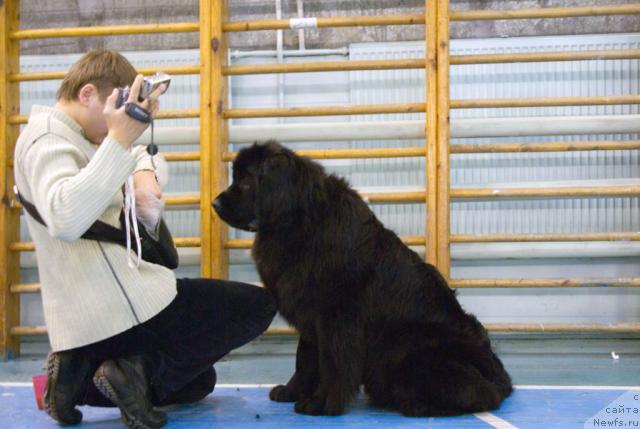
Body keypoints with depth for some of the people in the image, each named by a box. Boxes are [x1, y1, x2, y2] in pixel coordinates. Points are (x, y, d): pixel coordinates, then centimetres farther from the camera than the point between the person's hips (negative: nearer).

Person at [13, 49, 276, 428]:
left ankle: (80, 377, 8)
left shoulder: (74, 138, 16)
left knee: (198, 381, 26)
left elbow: (141, 154, 31)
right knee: (258, 306, -2)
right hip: (119, 311, -10)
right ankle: (143, 370, -10)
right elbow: (64, 221, -35)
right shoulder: (47, 137, -15)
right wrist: (119, 139, -33)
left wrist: (144, 174, 6)